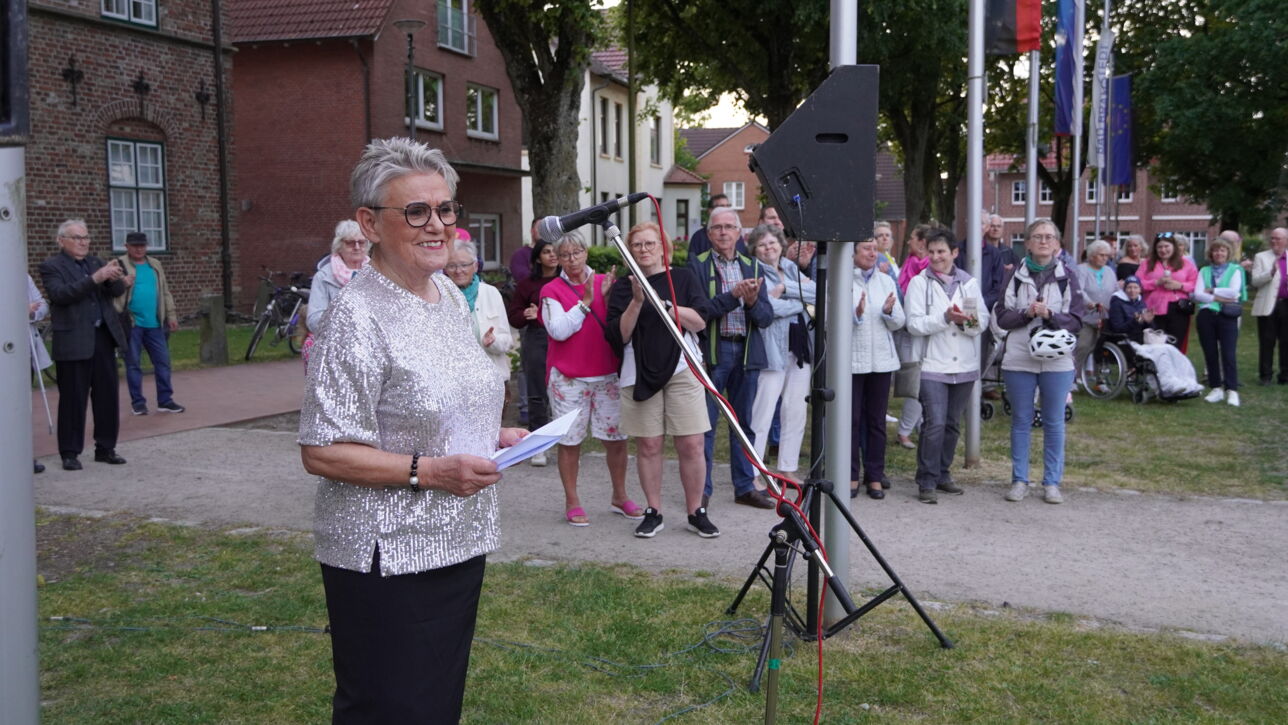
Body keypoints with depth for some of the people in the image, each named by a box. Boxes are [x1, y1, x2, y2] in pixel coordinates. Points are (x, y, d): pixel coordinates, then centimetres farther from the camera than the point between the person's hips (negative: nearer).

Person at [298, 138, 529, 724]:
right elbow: (321, 452, -19)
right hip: (387, 559, -8)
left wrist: (492, 436, 5)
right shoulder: (357, 316, -17)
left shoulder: (450, 296, 8)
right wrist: (428, 471, -24)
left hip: (459, 543, 8)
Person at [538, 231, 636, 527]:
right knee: (569, 441, 2)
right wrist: (586, 302, -14)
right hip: (568, 378, -2)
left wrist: (608, 297, -11)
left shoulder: (605, 282, 7)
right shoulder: (552, 291, 0)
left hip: (607, 374, 3)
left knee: (616, 437, 7)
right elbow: (558, 330, -13)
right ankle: (572, 502, 14)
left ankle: (620, 497, 23)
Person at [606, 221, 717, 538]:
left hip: (682, 369, 0)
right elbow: (619, 336, -2)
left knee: (691, 444, -3)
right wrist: (637, 301, -13)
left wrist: (664, 304, -13)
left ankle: (696, 512, 9)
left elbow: (700, 322, -2)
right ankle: (653, 512, 14)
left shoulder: (683, 278, 9)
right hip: (639, 372, 1)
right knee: (648, 445, 3)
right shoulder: (623, 286, 8)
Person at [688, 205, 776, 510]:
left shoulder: (753, 267, 11)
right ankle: (701, 490, 10)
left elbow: (767, 317, 5)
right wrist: (733, 296, -20)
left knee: (744, 422, 12)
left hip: (747, 352, 4)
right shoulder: (697, 265, -1)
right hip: (711, 351, -4)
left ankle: (745, 487, 22)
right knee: (705, 423, 1)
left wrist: (752, 302, -15)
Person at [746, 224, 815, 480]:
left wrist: (786, 288, -12)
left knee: (796, 414, 11)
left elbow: (817, 292, 0)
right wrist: (802, 299, -6)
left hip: (800, 349, 7)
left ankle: (788, 470, 21)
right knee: (762, 415, -9)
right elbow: (767, 307, -19)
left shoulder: (791, 268, 15)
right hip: (772, 351, -7)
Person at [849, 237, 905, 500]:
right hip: (850, 360, -4)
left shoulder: (886, 281, 11)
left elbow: (899, 323, 8)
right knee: (851, 419, 1)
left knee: (877, 419, 7)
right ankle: (851, 475, 11)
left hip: (881, 359, 4)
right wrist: (856, 314, -26)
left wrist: (889, 312, -13)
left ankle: (875, 476, 15)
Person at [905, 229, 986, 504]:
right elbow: (914, 324, -8)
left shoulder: (968, 282, 11)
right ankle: (926, 481, -4)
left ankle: (942, 474, 24)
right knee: (935, 423, -12)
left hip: (964, 365, 4)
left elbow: (983, 321, 6)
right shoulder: (919, 282, 1)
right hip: (933, 365, -4)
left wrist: (968, 320, -15)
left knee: (953, 424, 11)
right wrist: (946, 318, -19)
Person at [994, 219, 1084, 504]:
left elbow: (1076, 320, -1)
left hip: (1057, 361, 0)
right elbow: (1002, 317, 1)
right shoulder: (1016, 275, 5)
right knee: (1021, 422, 8)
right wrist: (1027, 313, -16)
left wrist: (1050, 315, -17)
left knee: (1054, 423, 5)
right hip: (1019, 360, 0)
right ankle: (1019, 480, 17)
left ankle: (1052, 482, 15)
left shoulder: (1067, 277, 4)